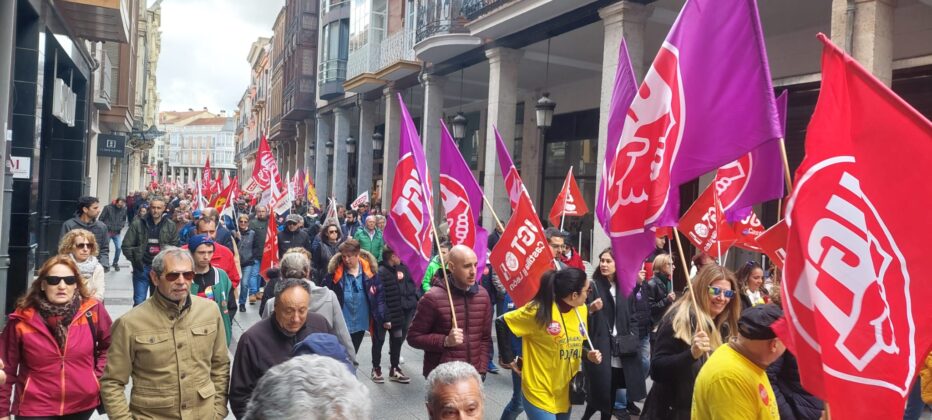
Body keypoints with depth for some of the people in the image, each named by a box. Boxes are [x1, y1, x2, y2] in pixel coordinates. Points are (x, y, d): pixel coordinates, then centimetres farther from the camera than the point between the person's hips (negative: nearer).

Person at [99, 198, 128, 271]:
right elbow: (101, 219, -6)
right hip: (107, 231, -2)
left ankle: (115, 263, 17)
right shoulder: (108, 207, -11)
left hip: (117, 233, 2)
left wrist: (122, 226, 1)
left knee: (118, 248, -4)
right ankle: (106, 264, 19)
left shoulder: (124, 209, -1)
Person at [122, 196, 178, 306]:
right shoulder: (138, 224, -2)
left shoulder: (170, 226, 3)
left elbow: (175, 246, 9)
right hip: (142, 268, -1)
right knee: (139, 301, 3)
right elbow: (126, 246, 1)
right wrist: (135, 260, -7)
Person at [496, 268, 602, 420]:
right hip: (540, 392, -7)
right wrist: (509, 360, -11)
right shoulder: (539, 311, -20)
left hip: (566, 392, 7)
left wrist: (588, 354, -5)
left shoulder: (581, 309, 1)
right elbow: (502, 323, -15)